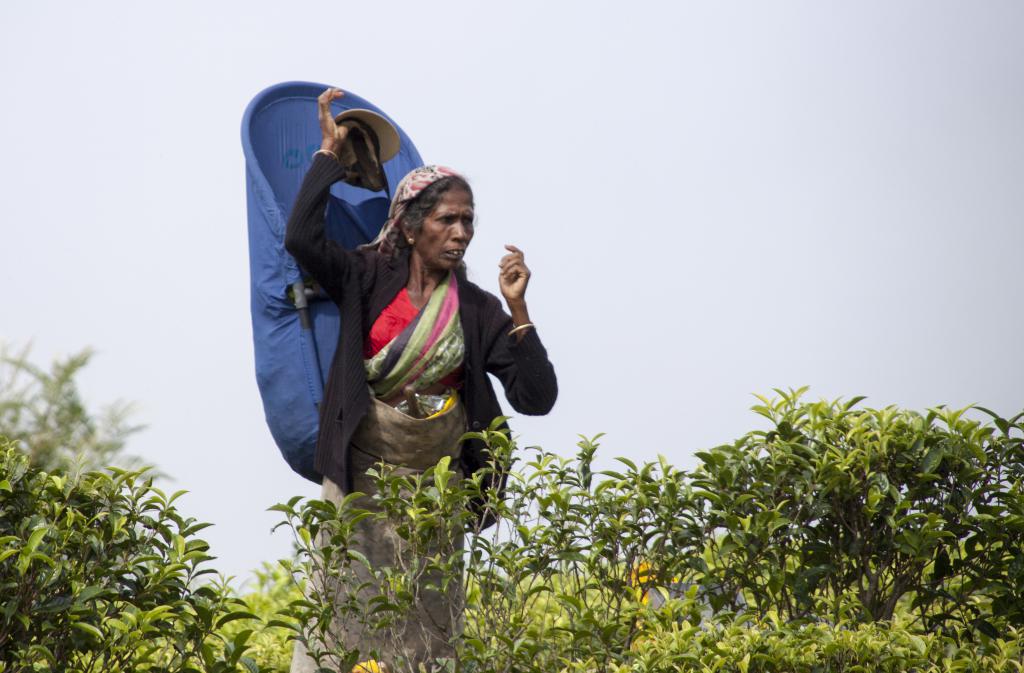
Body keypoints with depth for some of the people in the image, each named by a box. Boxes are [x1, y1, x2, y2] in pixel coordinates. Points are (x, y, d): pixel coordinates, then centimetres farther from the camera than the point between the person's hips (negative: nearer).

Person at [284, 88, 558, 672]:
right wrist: (331, 152, -11)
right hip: (361, 475, -2)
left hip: (435, 482, 2)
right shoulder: (369, 278, 0)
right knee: (346, 612, -5)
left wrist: (517, 310, -13)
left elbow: (537, 398, -5)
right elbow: (302, 238, -18)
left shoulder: (479, 310, 2)